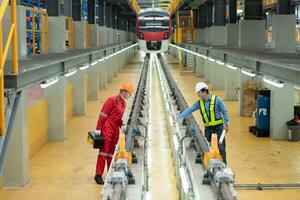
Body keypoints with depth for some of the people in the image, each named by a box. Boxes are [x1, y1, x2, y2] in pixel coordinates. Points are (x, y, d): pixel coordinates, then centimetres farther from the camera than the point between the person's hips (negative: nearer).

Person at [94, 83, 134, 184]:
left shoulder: (123, 103, 16)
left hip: (115, 130, 8)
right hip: (107, 128, -8)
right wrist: (98, 128, -16)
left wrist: (122, 125, 5)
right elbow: (103, 114, -12)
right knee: (104, 150, -9)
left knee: (112, 152, 11)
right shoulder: (112, 100, -10)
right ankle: (98, 174, -7)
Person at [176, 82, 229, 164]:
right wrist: (179, 118, -12)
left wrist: (226, 124, -6)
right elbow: (189, 110, -2)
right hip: (208, 128, 4)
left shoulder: (217, 99, -8)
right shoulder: (199, 103, 3)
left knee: (221, 147, -1)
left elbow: (224, 112, -3)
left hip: (218, 127, -4)